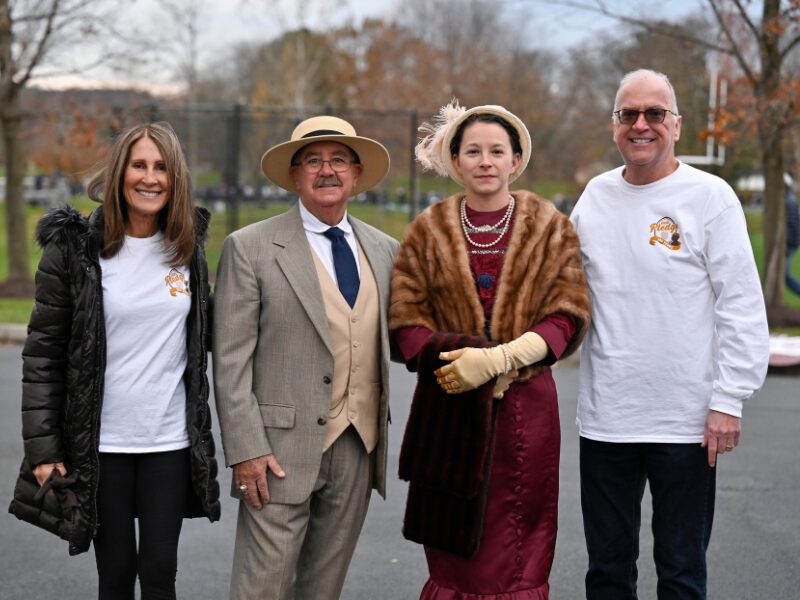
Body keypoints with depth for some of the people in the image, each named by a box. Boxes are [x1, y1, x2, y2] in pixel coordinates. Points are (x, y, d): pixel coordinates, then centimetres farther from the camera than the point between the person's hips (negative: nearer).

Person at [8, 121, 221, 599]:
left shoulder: (188, 249, 5)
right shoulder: (74, 249, -6)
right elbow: (42, 353, -5)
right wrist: (43, 450, -9)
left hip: (170, 441, 2)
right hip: (101, 443, -2)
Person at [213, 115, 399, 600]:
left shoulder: (384, 250, 12)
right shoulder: (251, 247, -3)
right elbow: (231, 360, -7)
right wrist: (245, 450, -13)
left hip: (358, 451, 5)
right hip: (282, 451, -4)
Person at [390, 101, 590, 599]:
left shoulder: (551, 229, 6)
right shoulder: (429, 231, 9)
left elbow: (568, 318, -3)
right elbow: (406, 317, 2)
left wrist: (498, 358, -17)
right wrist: (453, 360, -17)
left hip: (525, 408, -1)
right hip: (449, 407, 1)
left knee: (517, 557, 0)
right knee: (452, 558, 2)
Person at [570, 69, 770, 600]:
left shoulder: (710, 197, -5)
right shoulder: (596, 196, 8)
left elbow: (743, 307, -7)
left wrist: (728, 401, -11)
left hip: (685, 422, -4)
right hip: (605, 417, 4)